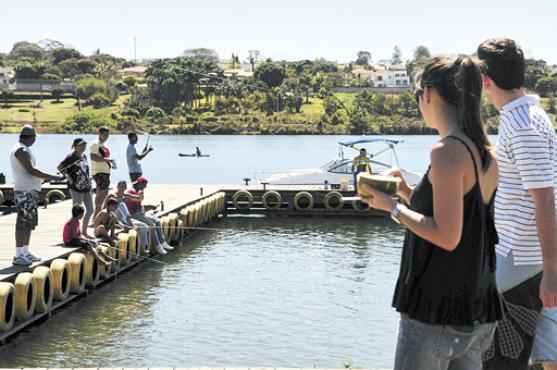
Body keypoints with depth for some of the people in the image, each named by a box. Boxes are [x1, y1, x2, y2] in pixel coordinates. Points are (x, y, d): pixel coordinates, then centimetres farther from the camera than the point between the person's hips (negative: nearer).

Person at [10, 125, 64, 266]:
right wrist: (54, 178, -19)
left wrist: (46, 178, 20)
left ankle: (25, 252, 21)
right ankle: (18, 255, -7)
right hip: (25, 191, -10)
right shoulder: (21, 151, -14)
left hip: (31, 191, 10)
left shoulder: (24, 150, 18)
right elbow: (31, 170, -21)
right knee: (23, 223, -8)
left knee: (30, 222, 14)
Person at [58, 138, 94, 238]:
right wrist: (69, 178, -14)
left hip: (86, 186, 8)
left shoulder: (84, 156, 11)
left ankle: (84, 231, 25)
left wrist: (88, 178, 12)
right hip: (76, 188, -8)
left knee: (90, 210, 11)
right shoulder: (71, 157, -12)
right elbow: (60, 167, -16)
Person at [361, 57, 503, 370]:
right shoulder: (486, 153, 9)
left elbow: (447, 236, -22)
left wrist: (392, 207, -11)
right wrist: (409, 192, 13)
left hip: (437, 311, -8)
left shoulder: (447, 151, -17)